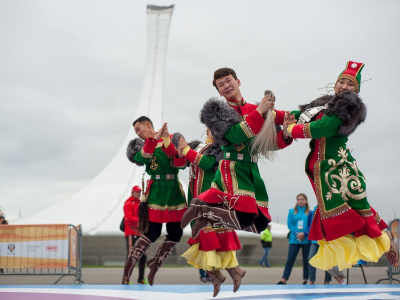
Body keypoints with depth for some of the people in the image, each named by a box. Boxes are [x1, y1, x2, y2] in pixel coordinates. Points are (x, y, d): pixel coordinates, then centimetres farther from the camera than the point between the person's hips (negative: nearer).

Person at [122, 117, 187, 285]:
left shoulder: (172, 140, 8)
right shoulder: (142, 145, 8)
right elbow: (141, 158, -16)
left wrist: (166, 140, -17)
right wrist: (153, 139, -27)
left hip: (174, 191, 3)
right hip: (155, 192, -2)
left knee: (176, 233, 2)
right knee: (152, 233, -8)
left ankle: (155, 264, 21)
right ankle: (128, 269, 1)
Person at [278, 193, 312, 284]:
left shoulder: (310, 213, 5)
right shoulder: (292, 212, 8)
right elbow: (290, 224, 1)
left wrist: (304, 234, -16)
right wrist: (297, 234, -13)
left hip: (306, 239, 0)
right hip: (294, 239, 0)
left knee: (306, 260, 4)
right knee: (290, 259, -4)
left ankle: (305, 280, 12)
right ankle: (284, 280, -7)